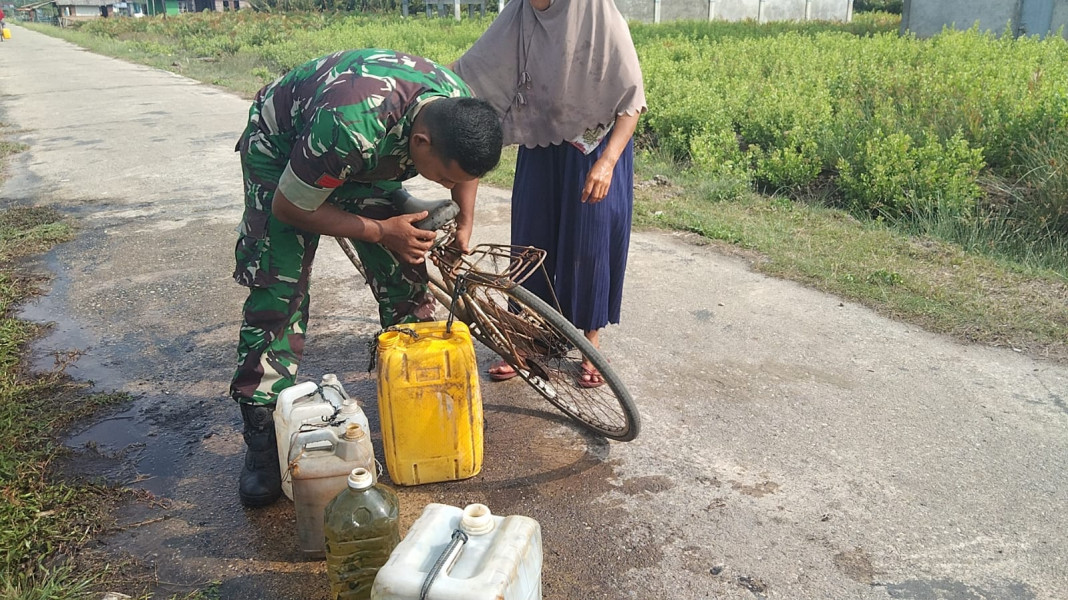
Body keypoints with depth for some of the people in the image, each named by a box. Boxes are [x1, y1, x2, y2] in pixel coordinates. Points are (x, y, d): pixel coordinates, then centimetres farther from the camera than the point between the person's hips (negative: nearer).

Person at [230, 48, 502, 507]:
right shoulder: (351, 126, -44)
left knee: (404, 277, -2)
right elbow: (290, 208, -27)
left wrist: (464, 224, -11)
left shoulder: (461, 110, -24)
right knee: (277, 290, -12)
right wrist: (382, 231, -25)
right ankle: (262, 438, -2)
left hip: (371, 155, 5)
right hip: (281, 143, -5)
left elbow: (466, 170, 2)